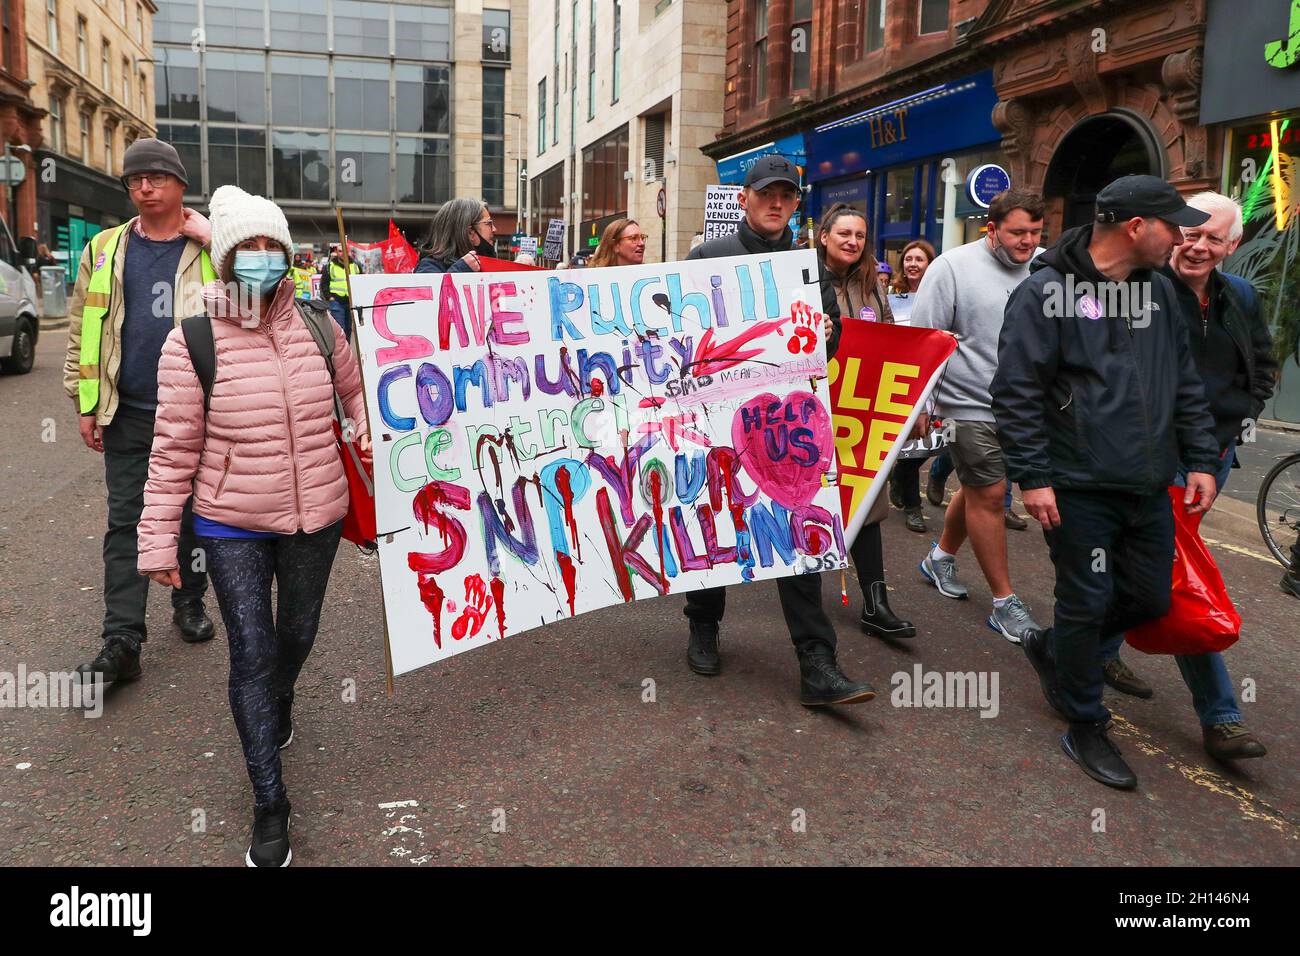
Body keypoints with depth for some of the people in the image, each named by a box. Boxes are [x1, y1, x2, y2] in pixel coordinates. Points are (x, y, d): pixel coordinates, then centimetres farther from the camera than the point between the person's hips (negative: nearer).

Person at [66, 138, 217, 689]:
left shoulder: (212, 247, 2)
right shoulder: (104, 250, 7)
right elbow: (81, 327, 7)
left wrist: (209, 236, -17)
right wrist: (85, 402, 1)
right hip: (128, 415, 1)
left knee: (193, 513, 12)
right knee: (125, 522, 1)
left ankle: (190, 603, 30)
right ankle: (121, 643, 4)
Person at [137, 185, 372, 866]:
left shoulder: (316, 324, -3)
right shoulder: (193, 342, -12)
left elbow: (355, 385, 17)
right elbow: (174, 451, -8)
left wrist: (368, 428, -2)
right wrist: (158, 541, -6)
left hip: (316, 516, 3)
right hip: (233, 527, -3)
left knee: (297, 633, 22)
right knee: (251, 653, -1)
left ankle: (279, 701, 57)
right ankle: (269, 804, 14)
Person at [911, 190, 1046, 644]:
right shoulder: (953, 268, -11)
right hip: (971, 406, -5)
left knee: (978, 488, 17)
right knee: (988, 495, -1)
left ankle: (940, 558, 40)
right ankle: (1004, 603, 11)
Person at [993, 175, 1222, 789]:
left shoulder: (1158, 291, 12)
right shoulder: (1047, 294, -11)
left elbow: (1186, 385, 17)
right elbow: (1016, 392, -14)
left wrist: (1201, 460, 11)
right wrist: (1032, 478, -17)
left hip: (1149, 488, 7)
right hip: (1080, 489, -7)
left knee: (1151, 598, 14)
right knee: (1088, 602, 2)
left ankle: (1051, 648, 38)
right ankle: (1085, 727, 20)